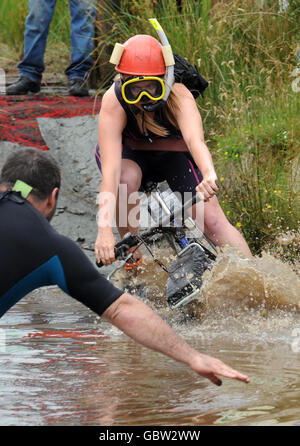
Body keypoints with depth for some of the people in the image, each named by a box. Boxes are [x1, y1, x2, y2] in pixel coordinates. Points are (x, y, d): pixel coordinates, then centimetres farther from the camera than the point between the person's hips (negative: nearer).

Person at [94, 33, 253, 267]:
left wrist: (210, 176, -74)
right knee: (127, 179, -35)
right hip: (129, 151, 0)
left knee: (213, 221, -17)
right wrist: (105, 229, -54)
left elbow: (195, 139, -52)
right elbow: (110, 170, -43)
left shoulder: (179, 96, -34)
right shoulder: (114, 102, -35)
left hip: (172, 151, 1)